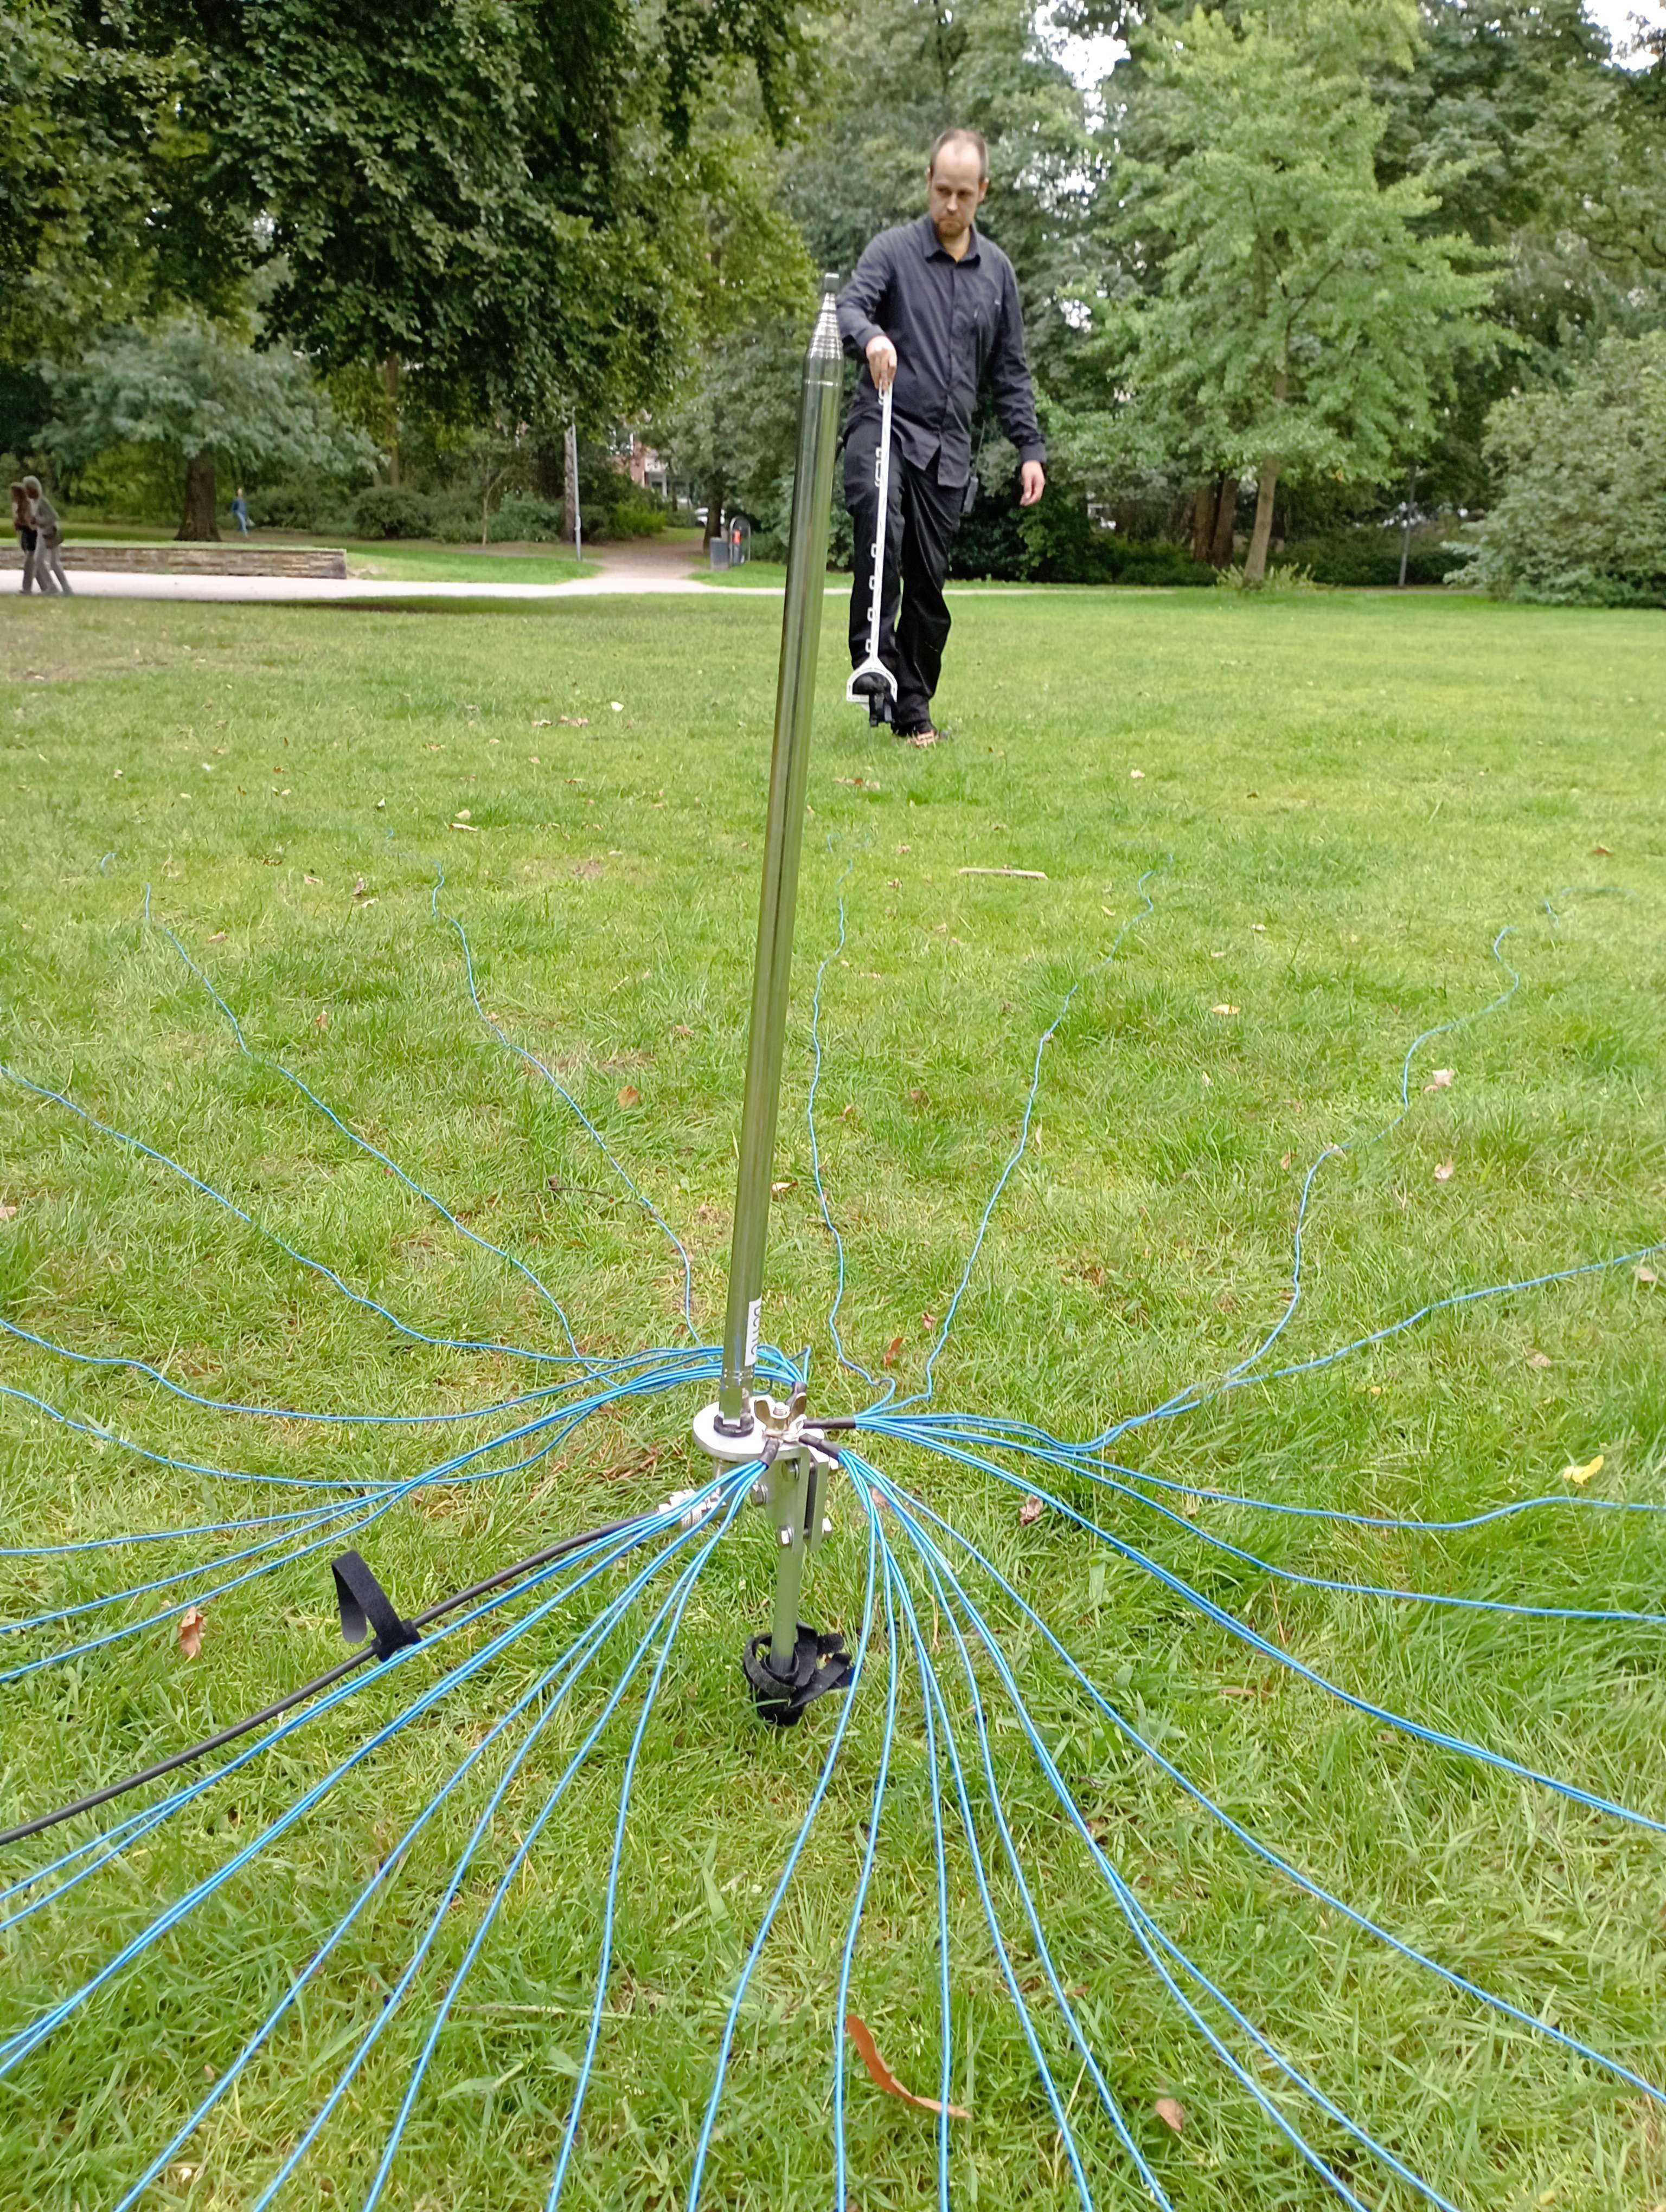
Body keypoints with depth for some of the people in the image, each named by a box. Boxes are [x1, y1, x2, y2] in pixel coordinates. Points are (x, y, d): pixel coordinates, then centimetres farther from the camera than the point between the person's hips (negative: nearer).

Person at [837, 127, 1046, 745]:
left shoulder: (997, 270, 16)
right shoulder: (892, 250, 4)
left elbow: (1010, 369, 19)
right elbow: (849, 306, -11)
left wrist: (1030, 448, 11)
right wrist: (870, 335, -35)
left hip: (948, 447, 4)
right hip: (884, 427, -3)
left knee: (929, 579, 2)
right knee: (881, 533, -32)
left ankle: (913, 707, 10)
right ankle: (878, 667, -29)